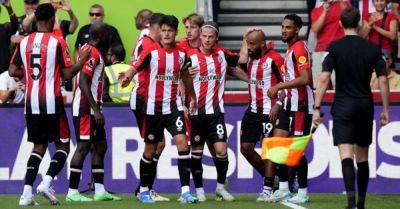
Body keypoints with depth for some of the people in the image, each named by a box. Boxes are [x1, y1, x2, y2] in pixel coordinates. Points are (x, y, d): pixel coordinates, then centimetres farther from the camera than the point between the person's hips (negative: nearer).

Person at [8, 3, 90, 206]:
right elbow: (67, 74, -8)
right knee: (63, 145, 8)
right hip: (51, 103, -5)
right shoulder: (57, 42, -8)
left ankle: (27, 192, 0)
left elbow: (12, 71, 8)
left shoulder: (24, 42, 6)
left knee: (39, 146, 14)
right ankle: (46, 182, -12)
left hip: (31, 103, 5)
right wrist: (83, 59, 6)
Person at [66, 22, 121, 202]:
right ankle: (72, 192, -6)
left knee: (100, 146, 12)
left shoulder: (89, 50, 15)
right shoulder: (92, 53, -15)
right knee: (83, 147, -8)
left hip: (92, 108, 10)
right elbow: (83, 83, -22)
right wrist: (96, 110, -22)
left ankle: (99, 190, 13)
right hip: (85, 108, -10)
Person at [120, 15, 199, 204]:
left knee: (182, 142, -15)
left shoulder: (181, 54, 6)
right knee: (150, 149, 6)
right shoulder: (151, 52, -5)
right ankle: (144, 190, 23)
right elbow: (135, 68, -13)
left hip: (174, 106, 2)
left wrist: (192, 97, 35)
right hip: (153, 108, -2)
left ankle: (185, 191, -16)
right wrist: (127, 76, -36)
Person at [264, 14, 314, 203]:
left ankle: (302, 193, 0)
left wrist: (279, 86, -20)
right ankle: (283, 189, 15)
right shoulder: (290, 49, 16)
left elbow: (305, 79, -24)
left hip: (300, 106, -10)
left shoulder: (299, 48, -14)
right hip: (290, 104, 10)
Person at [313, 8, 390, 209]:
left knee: (346, 154, -11)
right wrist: (385, 109, 9)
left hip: (343, 105, -3)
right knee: (362, 157, 14)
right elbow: (383, 80, 1)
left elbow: (324, 79, -11)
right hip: (365, 105, 3)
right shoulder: (373, 49, 3)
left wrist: (317, 108, -8)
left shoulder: (335, 48, -4)